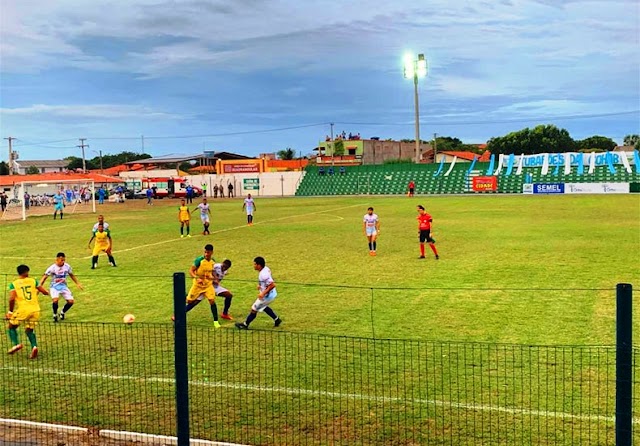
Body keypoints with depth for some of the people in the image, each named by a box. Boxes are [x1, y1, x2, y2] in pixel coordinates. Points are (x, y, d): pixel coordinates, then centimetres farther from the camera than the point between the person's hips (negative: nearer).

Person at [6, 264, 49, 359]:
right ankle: (34, 346, -6)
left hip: (22, 310, -2)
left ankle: (16, 344, -2)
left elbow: (12, 299, -12)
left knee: (12, 327, 20)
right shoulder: (33, 281, 7)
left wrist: (10, 311, 0)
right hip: (35, 310, 3)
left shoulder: (13, 284, 1)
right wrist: (39, 290, 29)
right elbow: (46, 292, 6)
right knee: (29, 330, 19)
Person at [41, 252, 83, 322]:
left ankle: (62, 313, 20)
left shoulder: (67, 266, -5)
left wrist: (77, 283, 13)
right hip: (54, 287, -3)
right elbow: (44, 278, -10)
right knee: (55, 300, -30)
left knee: (71, 301, -10)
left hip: (64, 286, 4)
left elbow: (72, 275, 13)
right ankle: (55, 315, -3)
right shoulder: (52, 268, -15)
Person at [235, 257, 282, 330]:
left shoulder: (263, 274, -31)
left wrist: (263, 293, -30)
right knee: (263, 307, 32)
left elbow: (272, 285, -34)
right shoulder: (266, 268, -2)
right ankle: (277, 320, 38)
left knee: (254, 309, 5)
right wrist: (260, 285, 8)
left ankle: (245, 324, 22)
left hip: (267, 296, -10)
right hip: (272, 294, 10)